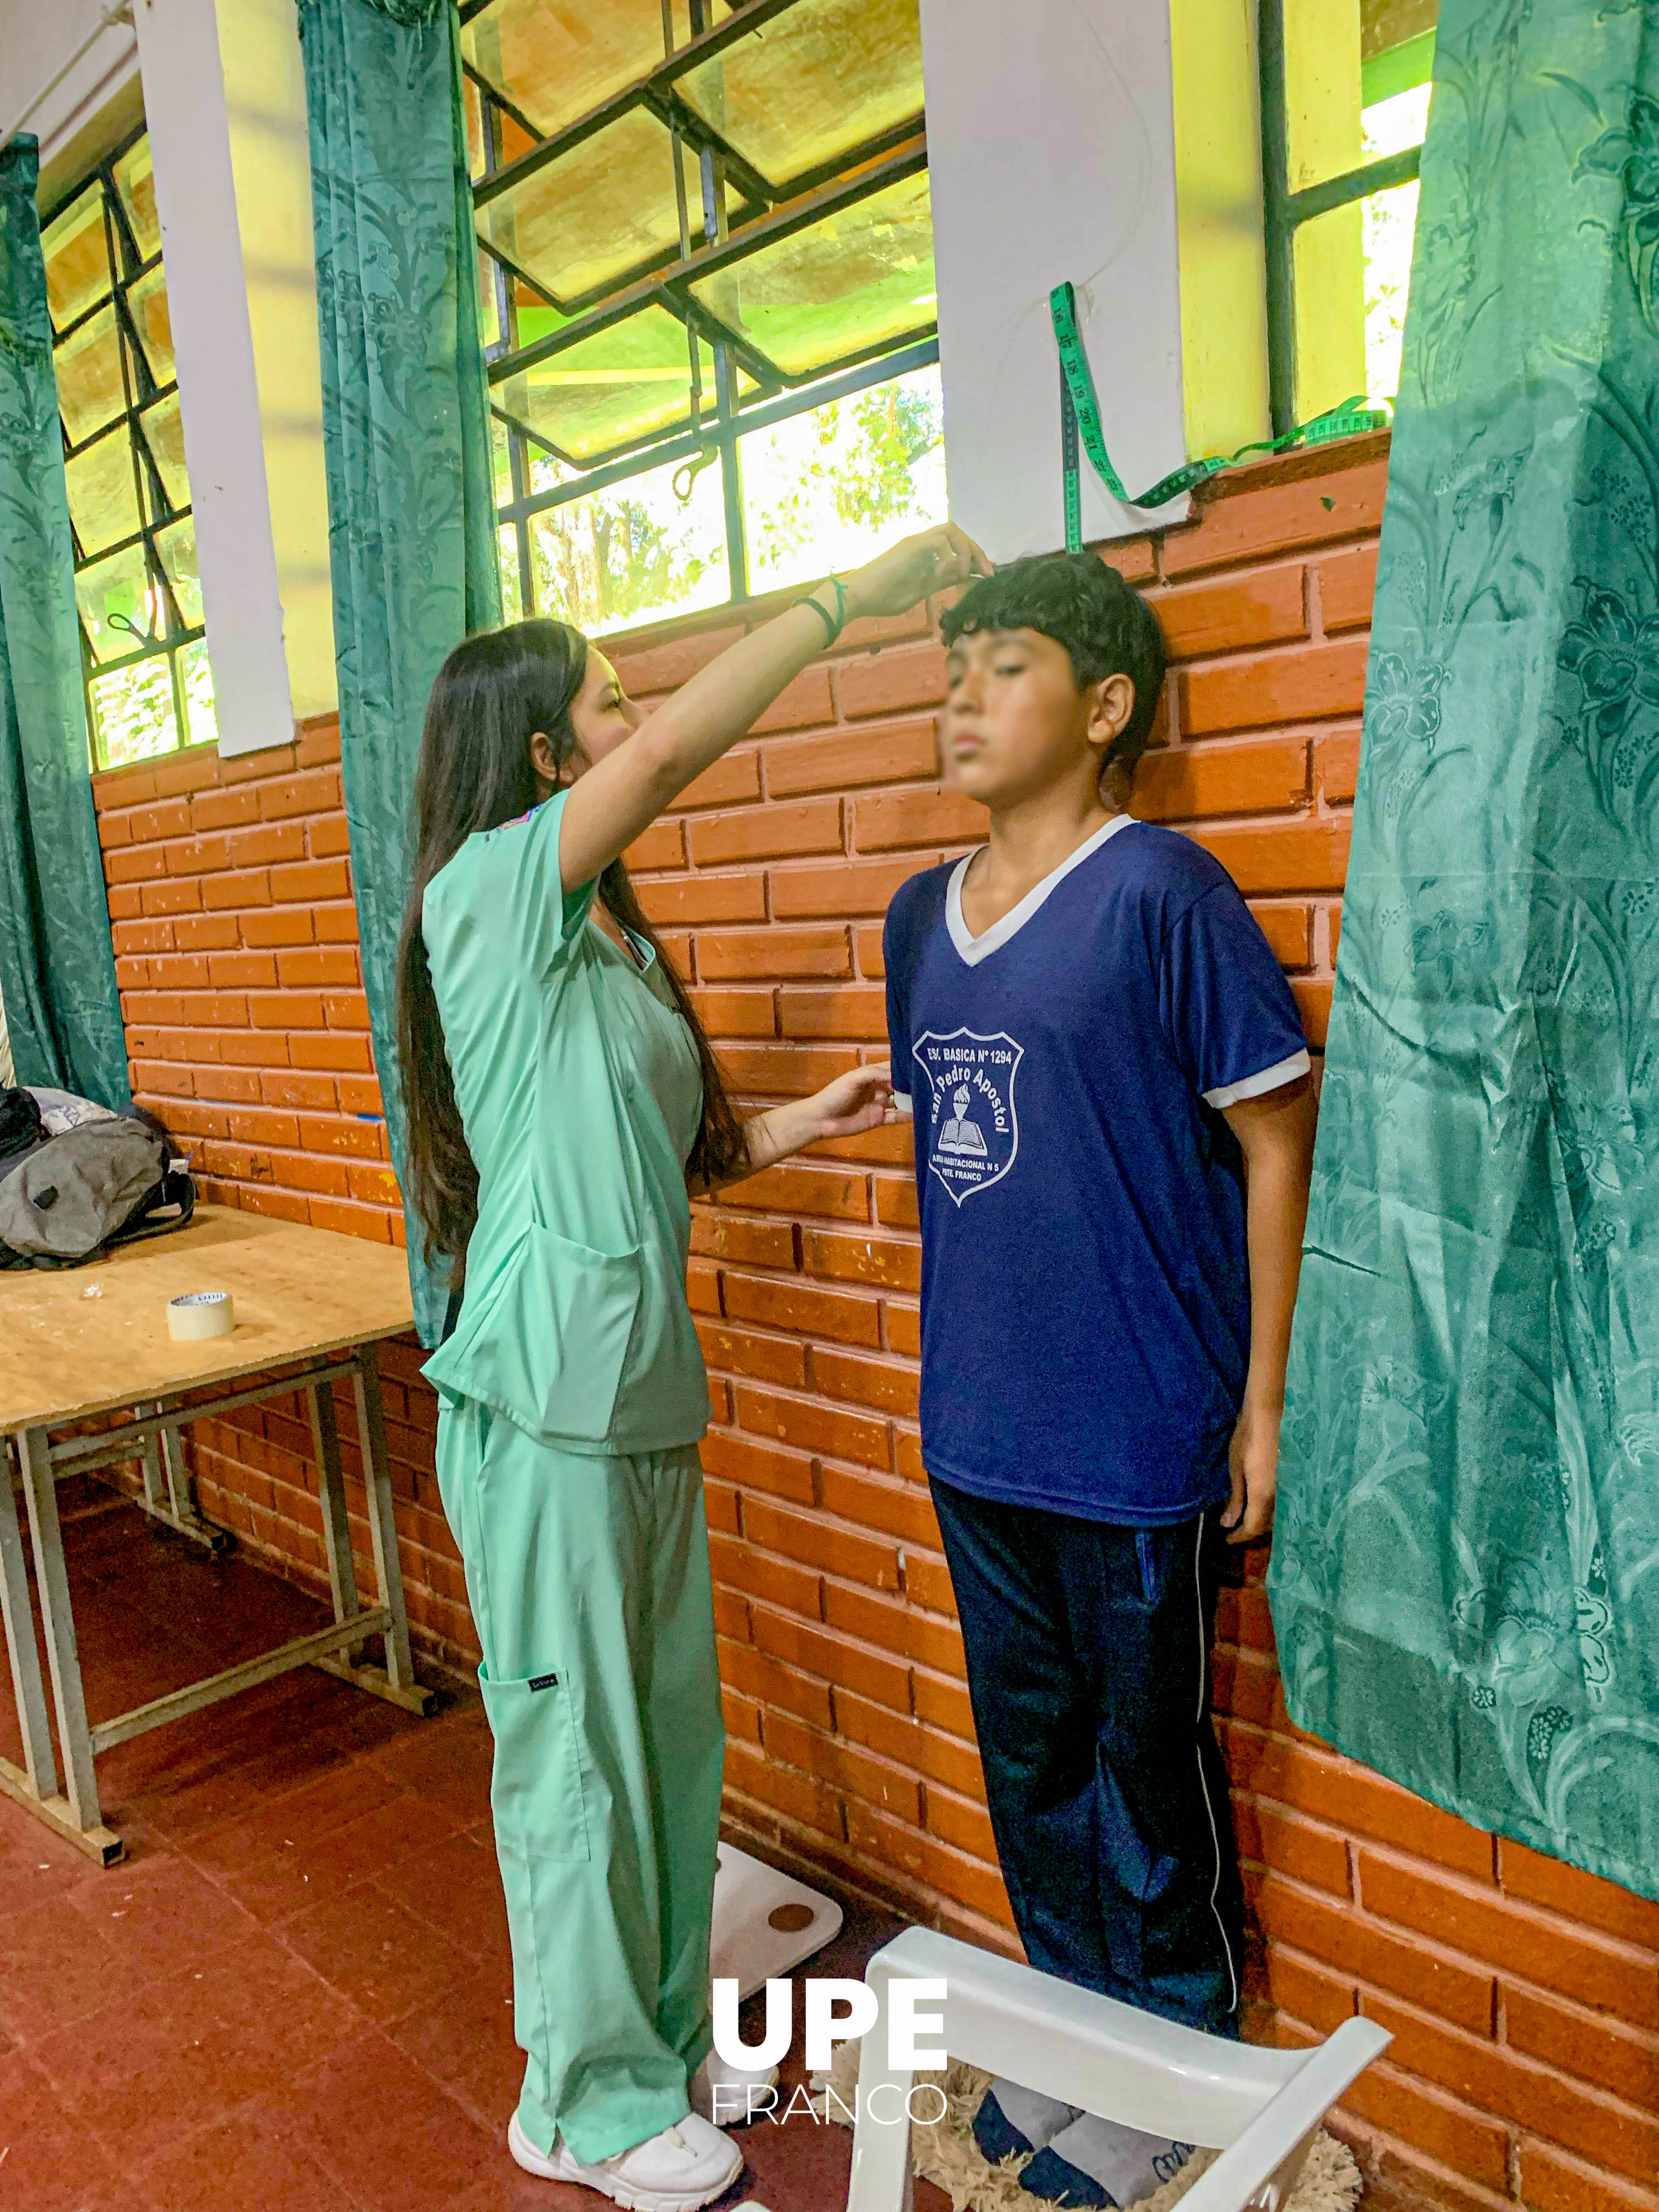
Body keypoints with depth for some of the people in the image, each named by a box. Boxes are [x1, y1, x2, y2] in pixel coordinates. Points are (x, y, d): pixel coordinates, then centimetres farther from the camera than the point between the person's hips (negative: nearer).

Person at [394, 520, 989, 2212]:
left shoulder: (610, 939, 14)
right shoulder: (487, 893, -12)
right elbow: (675, 752, -26)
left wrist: (795, 1127, 6)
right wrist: (865, 587, -18)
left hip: (641, 1394, 8)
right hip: (545, 1402, -8)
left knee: (667, 1732, 19)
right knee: (577, 1752, 7)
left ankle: (657, 2035, 40)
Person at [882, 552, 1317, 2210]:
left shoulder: (1158, 892, -13)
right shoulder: (923, 914, 7)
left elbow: (1276, 1138, -10)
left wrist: (1263, 1397, -9)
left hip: (1135, 1440, -6)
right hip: (977, 1434, 6)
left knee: (1149, 1772, 13)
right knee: (1029, 1757, 21)